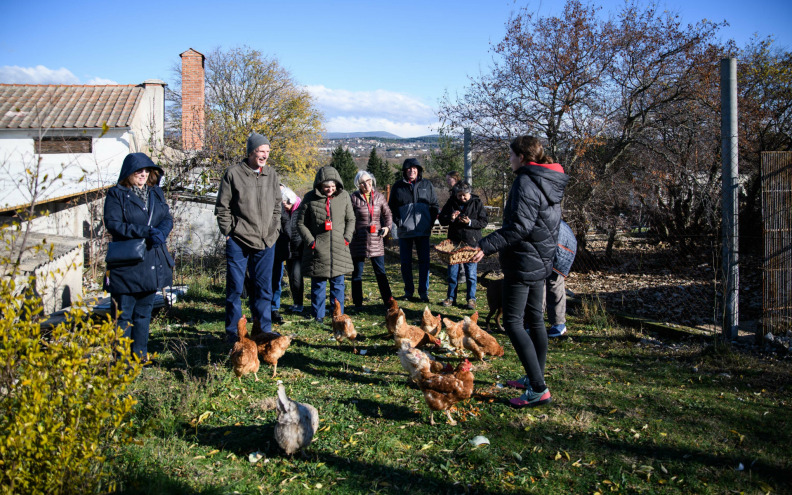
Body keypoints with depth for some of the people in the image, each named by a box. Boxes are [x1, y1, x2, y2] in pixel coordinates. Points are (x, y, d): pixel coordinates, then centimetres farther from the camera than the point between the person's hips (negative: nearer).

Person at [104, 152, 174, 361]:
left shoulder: (156, 192, 13)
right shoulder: (116, 194, -4)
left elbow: (167, 218, 7)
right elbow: (113, 224, -14)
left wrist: (160, 233, -16)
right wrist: (145, 232, -21)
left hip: (152, 264, 5)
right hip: (126, 265, -5)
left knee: (144, 312, 14)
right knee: (123, 314, -1)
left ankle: (140, 355, 25)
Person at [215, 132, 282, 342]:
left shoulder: (271, 174, 10)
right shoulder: (233, 173, -4)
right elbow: (222, 207, -1)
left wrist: (273, 231, 10)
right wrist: (229, 232, -5)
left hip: (266, 243, 4)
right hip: (238, 241, -4)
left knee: (263, 289, 9)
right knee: (235, 288, 3)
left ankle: (264, 331, 19)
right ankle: (233, 332, 14)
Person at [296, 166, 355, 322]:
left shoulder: (344, 196, 4)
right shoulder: (310, 198, -3)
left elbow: (351, 219, 15)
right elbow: (301, 223, 4)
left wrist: (347, 238, 3)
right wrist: (311, 241, -5)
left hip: (339, 249, 2)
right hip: (318, 249, -2)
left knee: (338, 283, 8)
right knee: (318, 284, 4)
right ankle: (318, 316, 16)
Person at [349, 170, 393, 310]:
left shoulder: (379, 197, 5)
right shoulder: (354, 198, -3)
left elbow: (387, 214, 15)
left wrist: (387, 227, -1)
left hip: (376, 240, 2)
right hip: (358, 240, -2)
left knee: (380, 272, 7)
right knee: (357, 273, 6)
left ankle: (388, 301, 14)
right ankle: (358, 303, 14)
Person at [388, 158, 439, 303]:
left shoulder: (427, 185, 7)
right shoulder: (398, 186, 3)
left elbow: (434, 206, 11)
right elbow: (391, 207, 8)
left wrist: (430, 223, 2)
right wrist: (398, 223, -3)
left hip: (423, 231, 0)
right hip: (404, 231, 0)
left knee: (424, 261, 1)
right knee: (405, 262, 5)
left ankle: (424, 291, 9)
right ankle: (408, 291, 17)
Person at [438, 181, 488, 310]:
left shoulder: (477, 203, -1)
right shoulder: (451, 202, 5)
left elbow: (483, 222, -3)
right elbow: (441, 219, 8)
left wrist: (470, 222, -20)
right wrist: (450, 218, -14)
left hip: (471, 243, -2)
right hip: (454, 242, 2)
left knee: (471, 273, 2)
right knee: (452, 271, 8)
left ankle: (471, 299, 11)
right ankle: (451, 297, 19)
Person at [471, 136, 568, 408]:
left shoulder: (526, 182, -17)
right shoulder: (549, 182, 13)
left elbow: (520, 227, -26)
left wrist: (486, 245, -28)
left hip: (523, 262, -10)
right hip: (541, 261, 10)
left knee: (512, 322, -7)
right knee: (535, 319, 17)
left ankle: (538, 389, -9)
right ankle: (536, 378, 28)